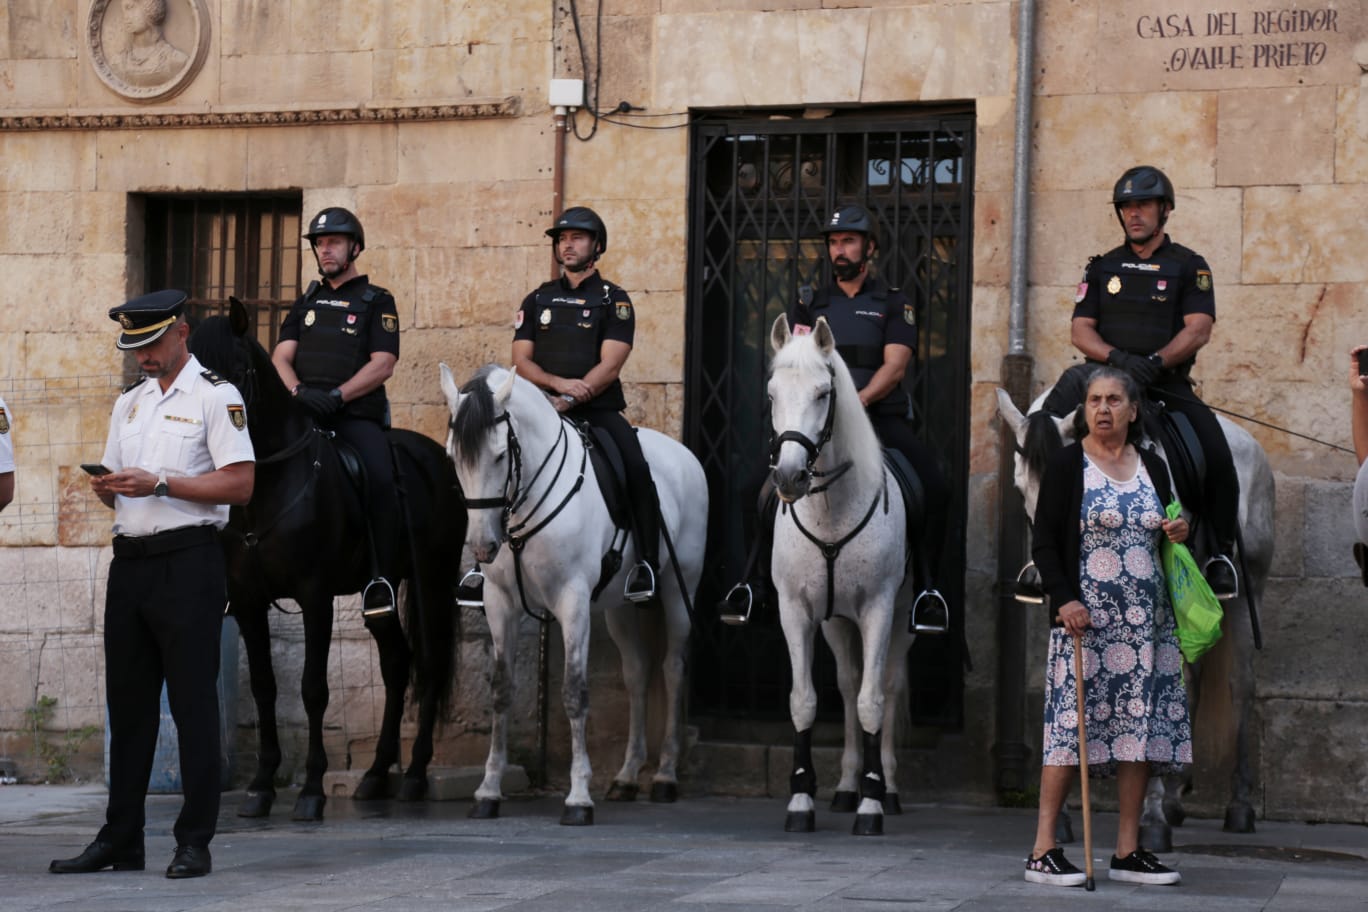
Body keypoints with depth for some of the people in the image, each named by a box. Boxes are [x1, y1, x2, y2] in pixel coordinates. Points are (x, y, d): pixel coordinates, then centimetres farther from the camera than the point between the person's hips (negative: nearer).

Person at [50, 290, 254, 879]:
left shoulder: (215, 397, -3)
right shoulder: (128, 404, 19)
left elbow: (240, 484, -12)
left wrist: (159, 483, -17)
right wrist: (107, 489, -2)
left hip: (187, 561, -7)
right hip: (130, 561, 7)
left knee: (193, 703, -4)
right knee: (127, 703, 9)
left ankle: (194, 843, 0)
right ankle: (120, 841, 15)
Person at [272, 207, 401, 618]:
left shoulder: (377, 302, 8)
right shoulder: (307, 302, 22)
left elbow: (382, 364, -4)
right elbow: (281, 356, 11)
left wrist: (337, 395, -17)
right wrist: (298, 391, -10)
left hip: (357, 414, -4)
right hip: (303, 410, 4)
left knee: (380, 479, -30)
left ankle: (381, 578, -21)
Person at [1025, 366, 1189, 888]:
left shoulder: (1152, 468, 13)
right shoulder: (1067, 466, -1)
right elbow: (1044, 542, -5)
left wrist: (1178, 535, -1)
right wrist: (1063, 600, -16)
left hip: (1147, 621, 5)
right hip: (1084, 618, -5)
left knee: (1142, 728, 3)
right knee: (1072, 724, -9)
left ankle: (1128, 853, 11)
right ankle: (1043, 851, -5)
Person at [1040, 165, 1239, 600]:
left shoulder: (1189, 266, 7)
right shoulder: (1103, 267, 14)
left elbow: (1198, 330, -5)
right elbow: (1080, 330, 6)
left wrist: (1155, 361, -22)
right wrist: (1117, 357, -15)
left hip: (1167, 382, -1)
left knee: (1218, 457, -21)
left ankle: (1221, 553, -3)